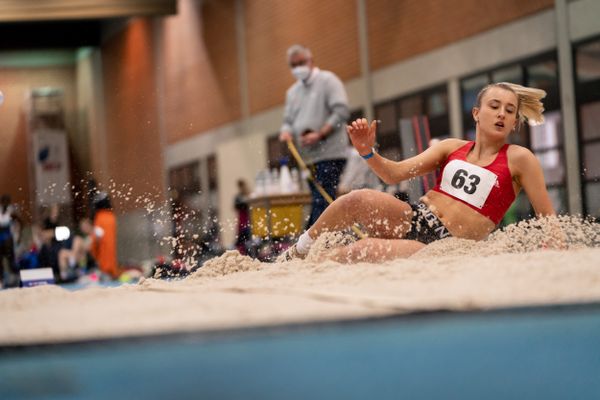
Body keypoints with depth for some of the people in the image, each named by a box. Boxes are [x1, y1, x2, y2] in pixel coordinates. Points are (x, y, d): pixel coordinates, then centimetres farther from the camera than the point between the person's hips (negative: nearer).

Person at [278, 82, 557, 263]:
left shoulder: (519, 159, 2)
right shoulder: (451, 147, 13)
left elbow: (548, 218, 3)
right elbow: (395, 173, 6)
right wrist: (367, 152, -13)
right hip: (414, 220, 4)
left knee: (363, 250, -28)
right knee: (358, 199, -25)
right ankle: (297, 252, -3)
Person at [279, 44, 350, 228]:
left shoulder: (328, 80, -1)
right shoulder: (293, 92, 21)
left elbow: (341, 112, -10)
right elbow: (289, 120, 23)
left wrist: (319, 135, -17)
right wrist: (286, 131, -1)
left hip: (329, 153, -8)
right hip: (309, 157, 8)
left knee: (322, 202, -17)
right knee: (319, 202, 6)